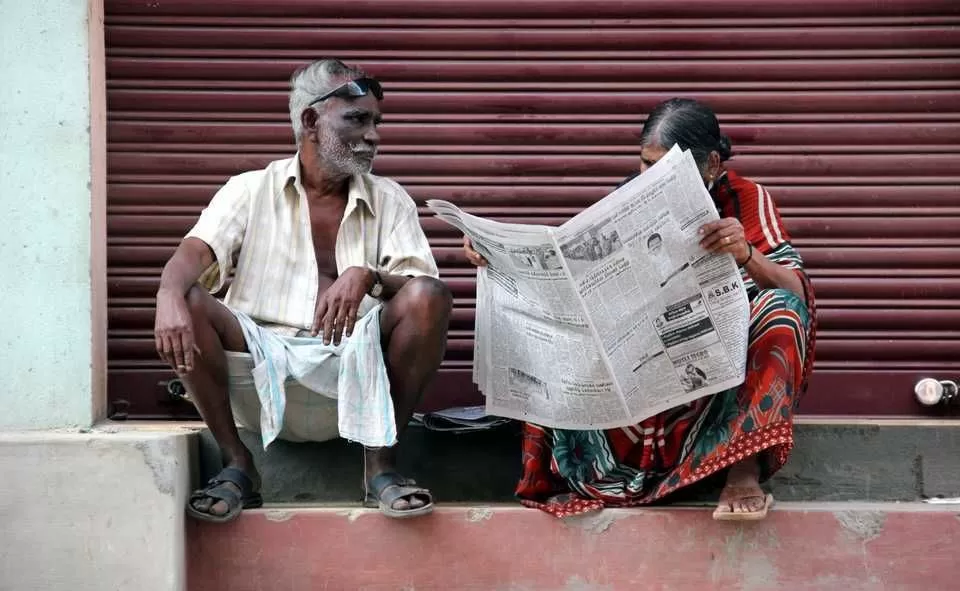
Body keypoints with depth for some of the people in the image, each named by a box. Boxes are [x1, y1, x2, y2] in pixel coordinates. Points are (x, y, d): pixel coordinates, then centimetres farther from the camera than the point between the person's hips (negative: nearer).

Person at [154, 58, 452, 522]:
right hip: (262, 359, 0)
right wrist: (170, 296, -31)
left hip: (354, 367, 1)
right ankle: (236, 464, -14)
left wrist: (367, 276, -22)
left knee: (430, 297, -23)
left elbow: (419, 288, 1)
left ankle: (381, 462, -15)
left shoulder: (390, 201, 15)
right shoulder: (251, 191, 11)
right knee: (187, 304, -25)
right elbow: (196, 253, -6)